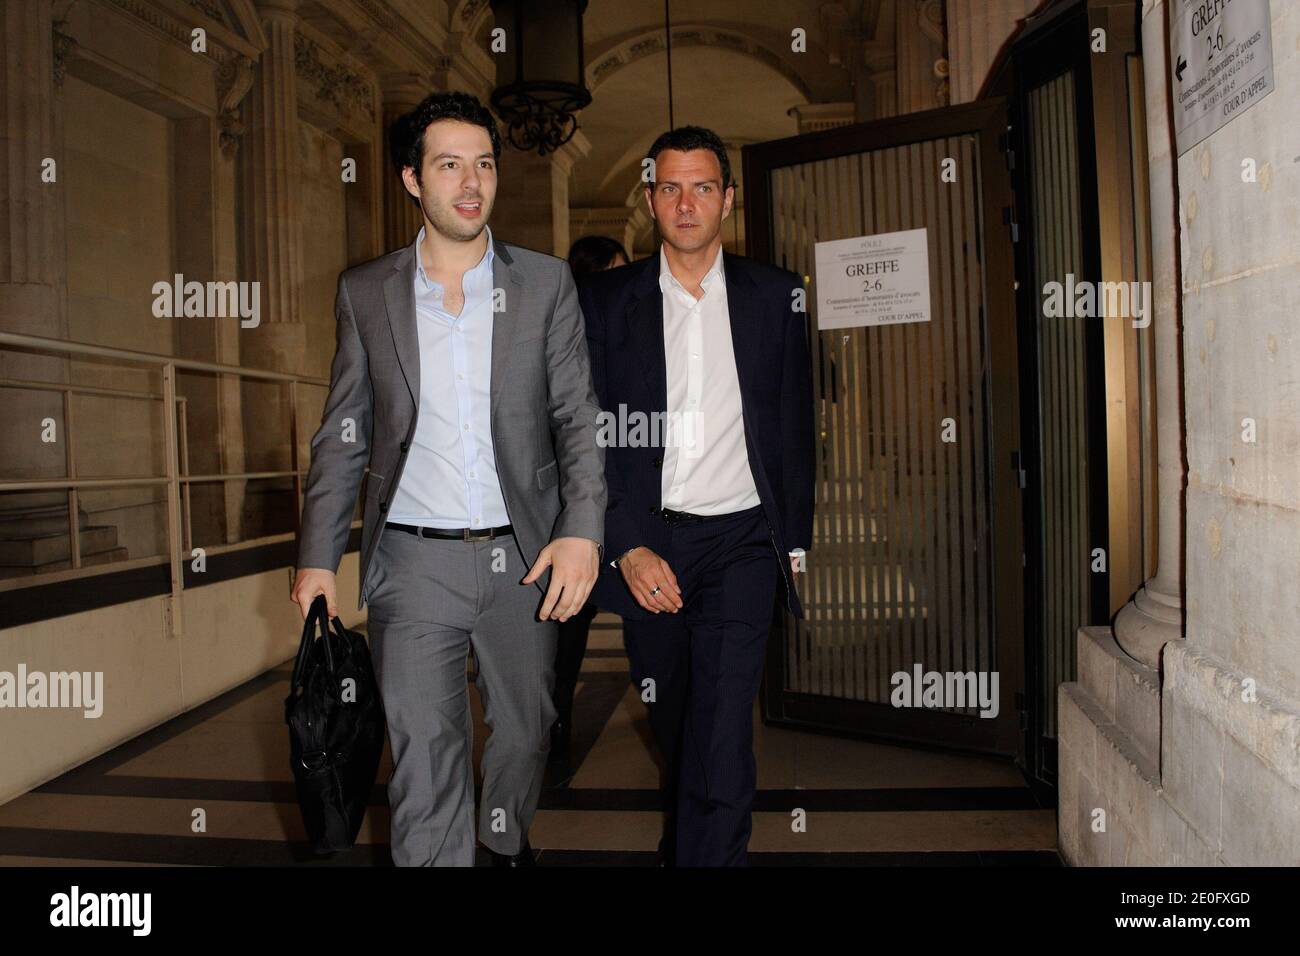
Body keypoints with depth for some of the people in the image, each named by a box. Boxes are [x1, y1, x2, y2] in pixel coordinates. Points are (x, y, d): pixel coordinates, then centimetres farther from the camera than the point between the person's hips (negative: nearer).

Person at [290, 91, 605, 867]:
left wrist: (582, 530, -15)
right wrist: (318, 558, 1)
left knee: (526, 728, 18)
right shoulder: (365, 292, 4)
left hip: (523, 556, 1)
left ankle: (508, 842, 46)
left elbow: (580, 417, -2)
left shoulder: (546, 283, 2)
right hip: (413, 561, 0)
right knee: (424, 757, 1)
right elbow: (343, 436, 6)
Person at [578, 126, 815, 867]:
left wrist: (796, 542, 8)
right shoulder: (607, 301, 3)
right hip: (645, 541, 1)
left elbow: (796, 429, 9)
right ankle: (685, 843, 40)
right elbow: (590, 437, -1)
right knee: (675, 727, 16)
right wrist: (627, 547, -10)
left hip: (740, 539, -1)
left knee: (721, 740, -11)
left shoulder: (776, 296, 4)